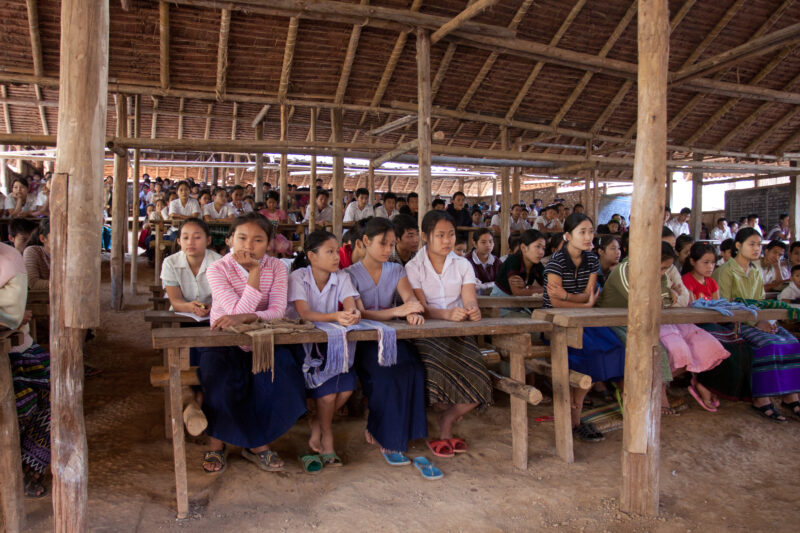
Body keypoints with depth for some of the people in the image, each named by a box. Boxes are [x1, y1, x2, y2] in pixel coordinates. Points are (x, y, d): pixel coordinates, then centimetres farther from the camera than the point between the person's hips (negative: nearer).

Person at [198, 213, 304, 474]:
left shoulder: (276, 268, -2)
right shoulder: (218, 269, -9)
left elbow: (278, 311, -15)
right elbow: (239, 311, -20)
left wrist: (244, 317, -33)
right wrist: (254, 271, -23)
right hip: (224, 343, -2)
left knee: (283, 372, -25)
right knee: (223, 379, -30)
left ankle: (256, 443, -3)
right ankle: (216, 443, -2)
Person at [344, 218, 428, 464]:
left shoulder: (396, 271, 15)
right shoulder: (350, 274, 2)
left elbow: (410, 297, -4)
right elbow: (358, 313, -13)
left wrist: (413, 311, -30)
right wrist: (396, 311, -29)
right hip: (361, 341, -3)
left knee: (412, 365, -28)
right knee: (388, 370, -32)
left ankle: (379, 430, -13)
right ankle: (387, 439, -15)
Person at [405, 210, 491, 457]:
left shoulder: (463, 265, 11)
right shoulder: (413, 267, 1)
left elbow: (470, 301, -2)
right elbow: (420, 308, -11)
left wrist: (472, 311, -28)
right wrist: (448, 314, -31)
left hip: (459, 334, 3)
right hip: (426, 335, -3)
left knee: (478, 382, -20)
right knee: (439, 377, -30)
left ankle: (446, 421, 9)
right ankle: (447, 427, 2)